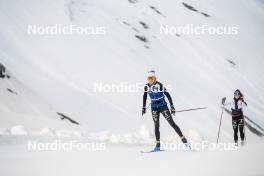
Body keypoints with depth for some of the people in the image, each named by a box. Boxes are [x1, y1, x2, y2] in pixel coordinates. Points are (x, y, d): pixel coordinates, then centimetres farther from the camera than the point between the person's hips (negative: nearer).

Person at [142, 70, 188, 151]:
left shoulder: (160, 85, -17)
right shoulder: (146, 86, -1)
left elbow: (168, 95, -14)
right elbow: (144, 96, 15)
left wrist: (172, 107, -15)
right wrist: (144, 107, 14)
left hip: (163, 106, -4)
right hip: (154, 108, 4)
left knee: (172, 123, -6)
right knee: (156, 125, -3)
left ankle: (183, 139, -1)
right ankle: (158, 145, 0)